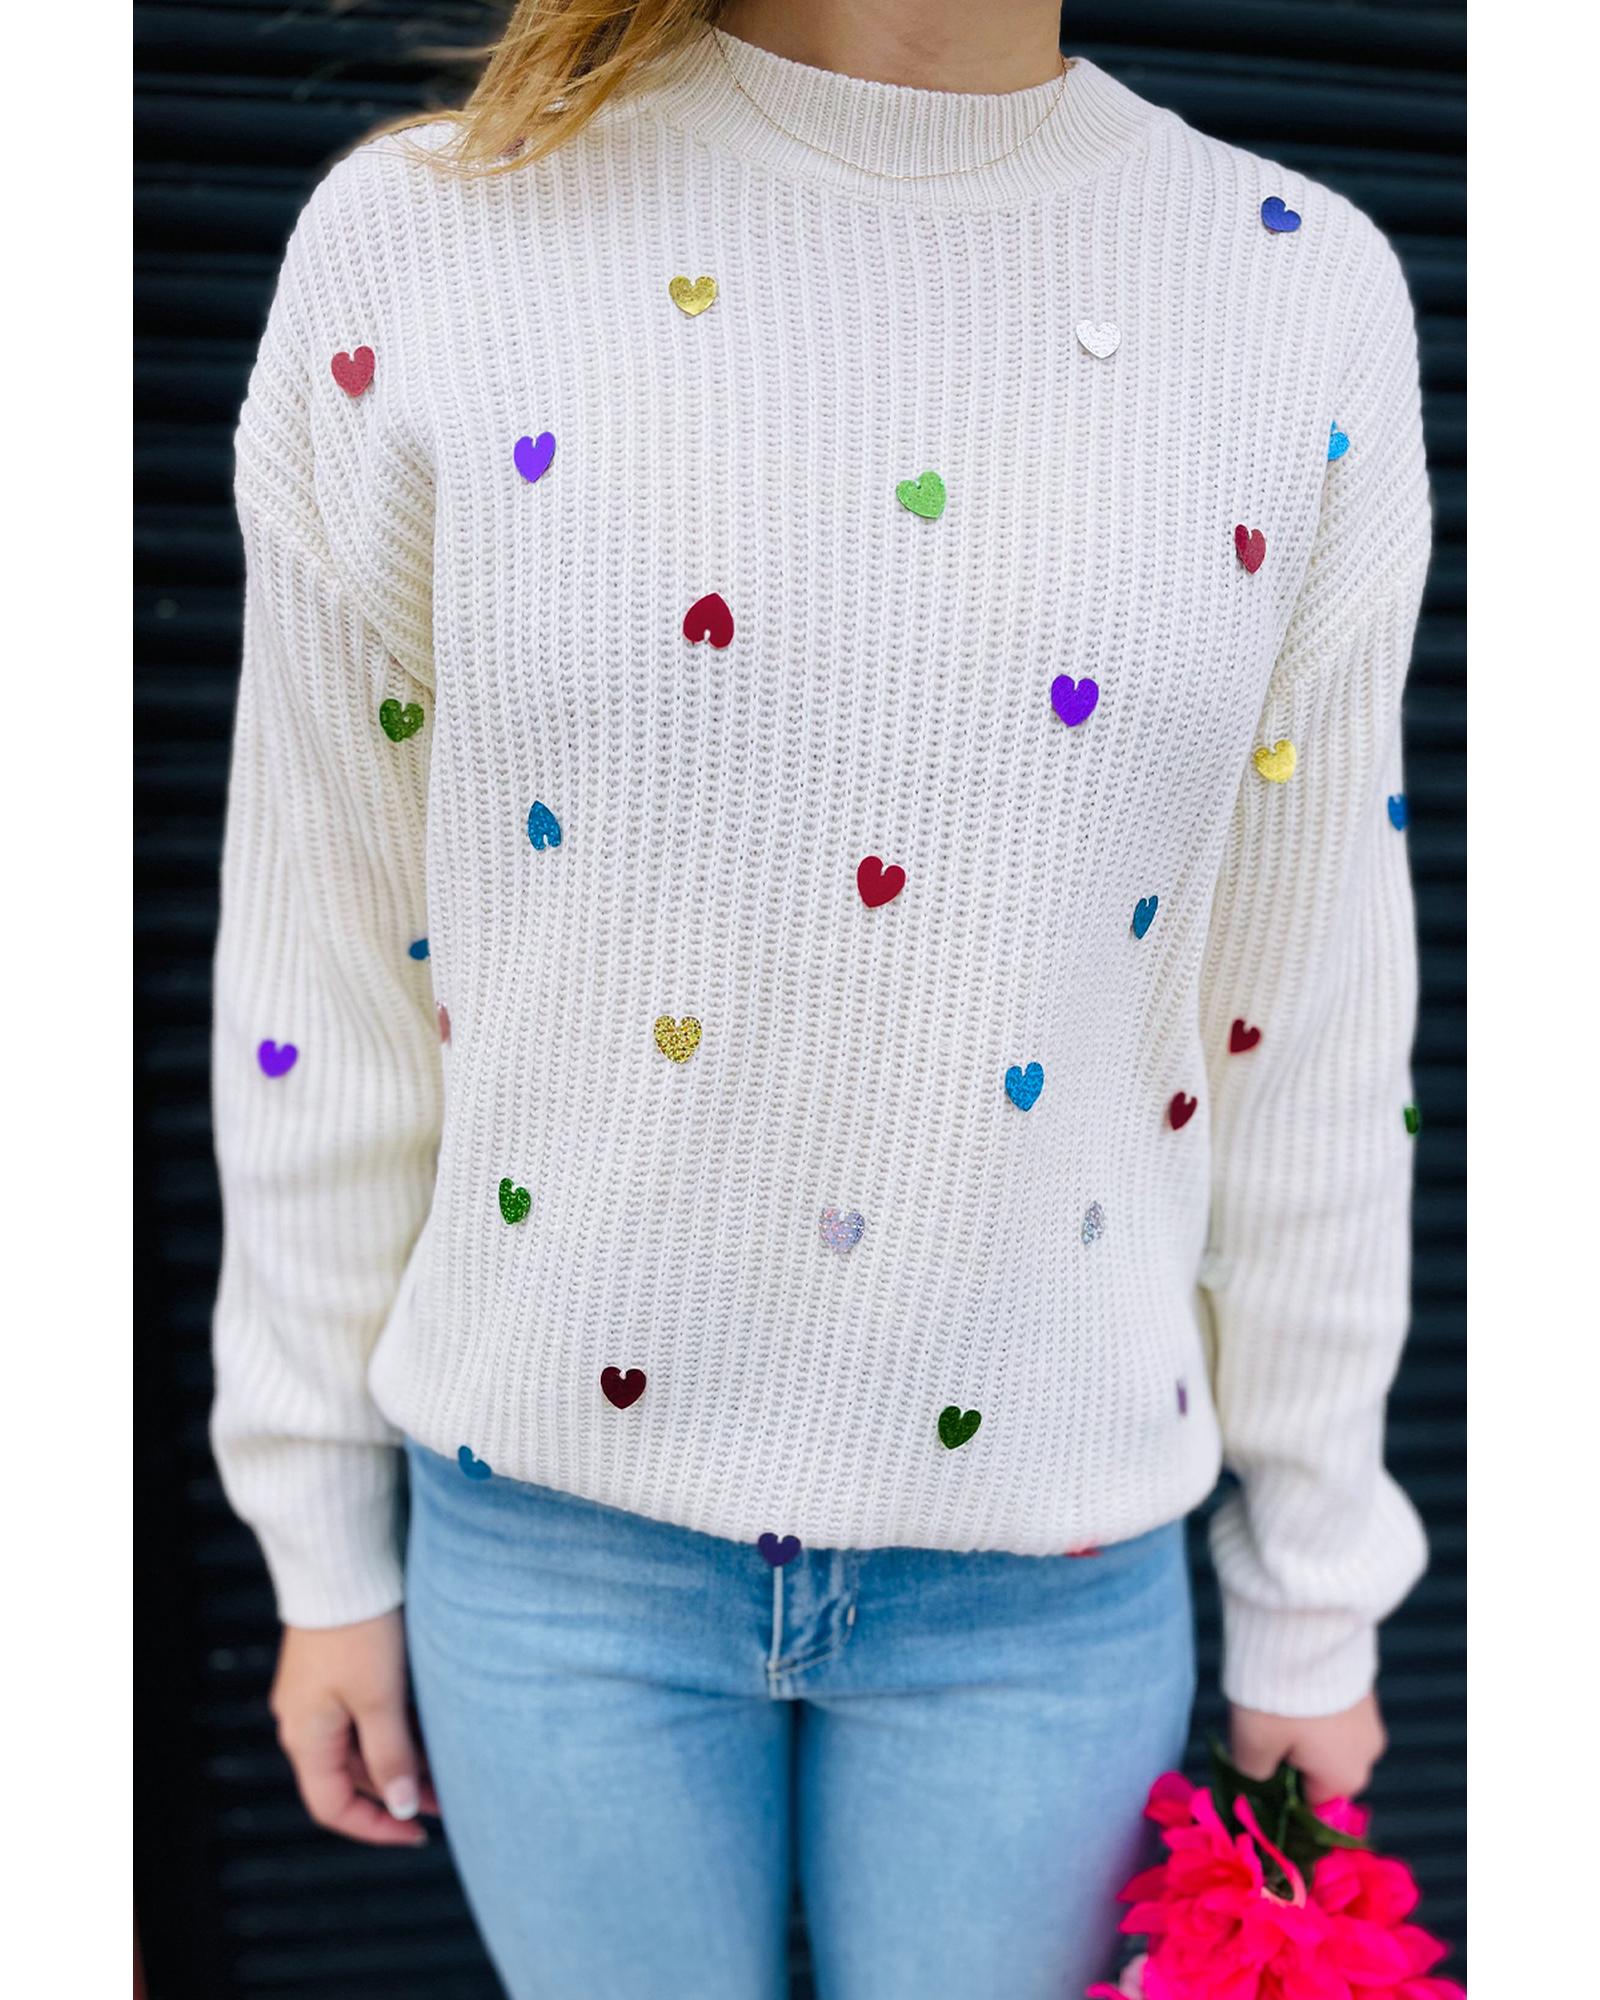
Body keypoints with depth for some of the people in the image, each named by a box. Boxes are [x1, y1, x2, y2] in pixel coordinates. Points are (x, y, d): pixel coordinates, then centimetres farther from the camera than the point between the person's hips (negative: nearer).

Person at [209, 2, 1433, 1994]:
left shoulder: (1306, 294, -6)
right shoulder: (417, 245, -9)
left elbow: (1312, 1020, -2)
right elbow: (326, 975, -4)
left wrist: (1312, 1600, 7)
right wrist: (324, 1546, 5)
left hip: (1052, 1566, 1)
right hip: (548, 1527, 0)